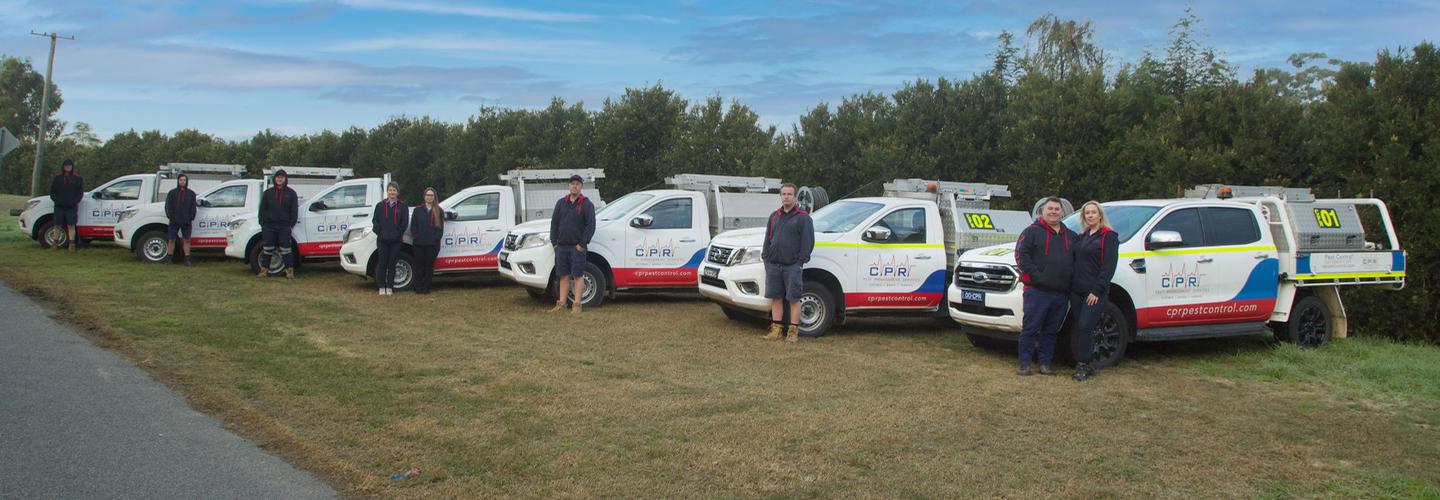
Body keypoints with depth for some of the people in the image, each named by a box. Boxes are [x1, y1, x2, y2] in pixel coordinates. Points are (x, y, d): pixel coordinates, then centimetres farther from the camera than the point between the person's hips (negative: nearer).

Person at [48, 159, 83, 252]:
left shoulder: (77, 178, 5)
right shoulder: (57, 178, 9)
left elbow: (80, 191, 4)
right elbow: (52, 191, 11)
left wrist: (75, 201, -6)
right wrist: (56, 200, -1)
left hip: (72, 207, -2)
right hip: (59, 206, 2)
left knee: (71, 226, -3)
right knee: (57, 225, 5)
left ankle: (72, 245, -2)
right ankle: (56, 244, 11)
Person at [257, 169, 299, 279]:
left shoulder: (291, 193, 6)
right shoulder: (268, 193, 9)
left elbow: (294, 210, 4)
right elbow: (262, 209, 9)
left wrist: (291, 225, -4)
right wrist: (263, 224, 0)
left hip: (284, 226, -2)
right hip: (269, 226, 2)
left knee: (286, 249, -3)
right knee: (267, 249, 5)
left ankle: (289, 270, -1)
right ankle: (264, 270, 12)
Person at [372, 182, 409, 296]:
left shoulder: (402, 207, 6)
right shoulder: (380, 205, 8)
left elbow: (405, 222, 4)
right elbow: (375, 220, 6)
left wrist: (398, 234, -5)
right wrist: (379, 233, -5)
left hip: (396, 240, 0)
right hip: (383, 240, 0)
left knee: (392, 264, 3)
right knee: (382, 263, 0)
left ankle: (389, 287, 11)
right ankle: (382, 287, 7)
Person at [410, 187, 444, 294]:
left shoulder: (439, 211, 8)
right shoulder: (418, 210, 10)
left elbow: (440, 227, 6)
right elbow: (413, 225, 7)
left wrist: (436, 238, -5)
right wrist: (416, 237, -3)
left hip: (433, 244, 0)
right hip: (419, 243, 1)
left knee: (429, 265, 2)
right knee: (419, 265, 2)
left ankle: (426, 287, 8)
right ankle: (418, 287, 7)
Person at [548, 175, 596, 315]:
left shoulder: (586, 204, -1)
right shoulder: (561, 203, 14)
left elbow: (591, 225, -7)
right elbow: (554, 223, 15)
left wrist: (582, 244, -12)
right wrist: (554, 242, 6)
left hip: (577, 247, -5)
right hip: (561, 246, 5)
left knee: (578, 276, -5)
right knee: (563, 276, 7)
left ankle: (576, 305, -4)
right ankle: (561, 304, 11)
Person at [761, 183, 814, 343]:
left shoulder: (803, 217, -1)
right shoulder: (774, 216, 17)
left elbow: (808, 241, -5)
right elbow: (768, 238, 21)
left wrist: (800, 261, -12)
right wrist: (765, 256, 10)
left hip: (792, 266, -5)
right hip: (773, 264, 5)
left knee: (794, 299, -2)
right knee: (775, 298, 7)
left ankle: (793, 331, 3)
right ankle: (776, 329, 14)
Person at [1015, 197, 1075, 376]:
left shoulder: (1070, 236, 19)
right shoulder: (1032, 232, 2)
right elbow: (1021, 255, -8)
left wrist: (1071, 282, 6)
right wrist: (1037, 276, -16)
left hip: (1061, 293, 5)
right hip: (1037, 291, -5)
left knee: (1051, 330, 9)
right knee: (1030, 328, -4)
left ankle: (1045, 364, 16)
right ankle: (1024, 364, 3)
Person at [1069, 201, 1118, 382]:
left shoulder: (1109, 236, -4)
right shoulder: (1082, 236, 18)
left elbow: (1109, 266, -11)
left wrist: (1097, 290, -16)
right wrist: (1071, 285, 8)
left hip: (1095, 292, -7)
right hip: (1076, 290, 7)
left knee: (1085, 327, -11)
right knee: (1079, 328, 7)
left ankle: (1083, 365, -4)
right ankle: (1086, 365, 14)